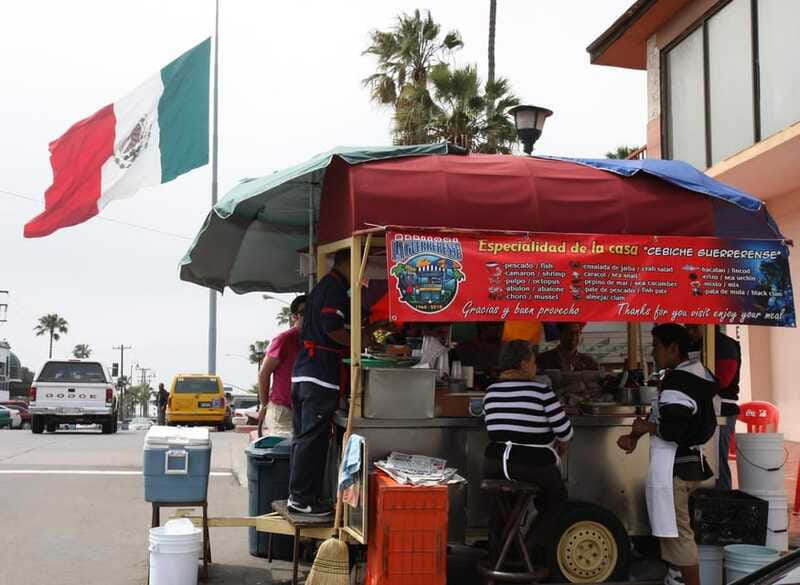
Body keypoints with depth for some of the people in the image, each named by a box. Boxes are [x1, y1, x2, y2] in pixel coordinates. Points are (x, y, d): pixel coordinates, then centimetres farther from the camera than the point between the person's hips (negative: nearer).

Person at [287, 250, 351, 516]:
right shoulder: (336, 288, -9)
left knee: (303, 437, 12)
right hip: (321, 375, -10)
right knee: (313, 439, -6)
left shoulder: (321, 286, 22)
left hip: (302, 373, 10)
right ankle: (302, 499, -2)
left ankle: (297, 495, 18)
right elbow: (332, 328, -19)